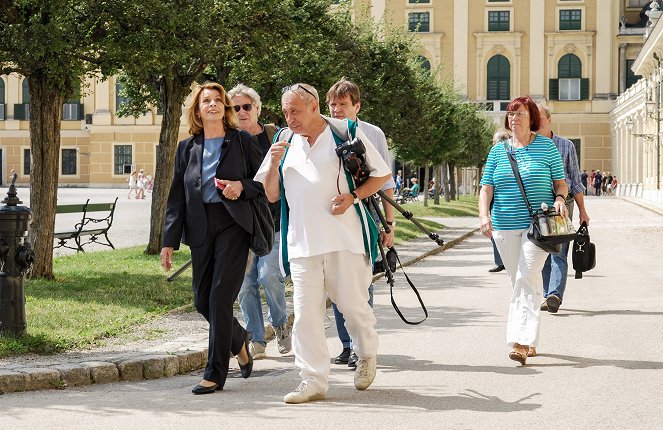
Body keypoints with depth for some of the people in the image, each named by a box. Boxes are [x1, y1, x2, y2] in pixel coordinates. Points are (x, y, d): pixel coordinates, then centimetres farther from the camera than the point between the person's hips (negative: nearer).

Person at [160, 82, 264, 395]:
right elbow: (176, 196, 11)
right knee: (202, 300, 6)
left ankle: (215, 374, -4)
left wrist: (242, 187, -14)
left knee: (220, 296, -11)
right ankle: (239, 339, 36)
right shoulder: (187, 148, 13)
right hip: (200, 228, 4)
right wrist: (169, 241, 5)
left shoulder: (244, 142, 5)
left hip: (233, 224, -4)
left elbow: (264, 181, 8)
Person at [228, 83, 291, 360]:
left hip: (273, 220, -3)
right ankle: (257, 340, 10)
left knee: (269, 275, -16)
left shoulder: (276, 136, 3)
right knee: (245, 282, 0)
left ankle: (280, 324, 11)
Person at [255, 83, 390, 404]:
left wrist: (352, 197, -11)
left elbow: (382, 175, 4)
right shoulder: (285, 144, 14)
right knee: (306, 312, -3)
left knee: (352, 304, 3)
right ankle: (313, 381, 2)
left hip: (345, 237, -3)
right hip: (302, 242, 4)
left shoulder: (346, 133, 1)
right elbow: (271, 196, 15)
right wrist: (274, 165, -3)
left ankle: (367, 354, 32)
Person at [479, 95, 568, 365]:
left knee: (526, 279, -15)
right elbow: (486, 188, 5)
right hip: (505, 227, 4)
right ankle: (528, 339, 19)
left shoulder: (546, 147, 3)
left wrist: (559, 198, -15)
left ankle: (522, 342, -20)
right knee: (518, 281, 9)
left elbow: (561, 182, 7)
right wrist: (484, 216, -11)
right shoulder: (498, 151, 9)